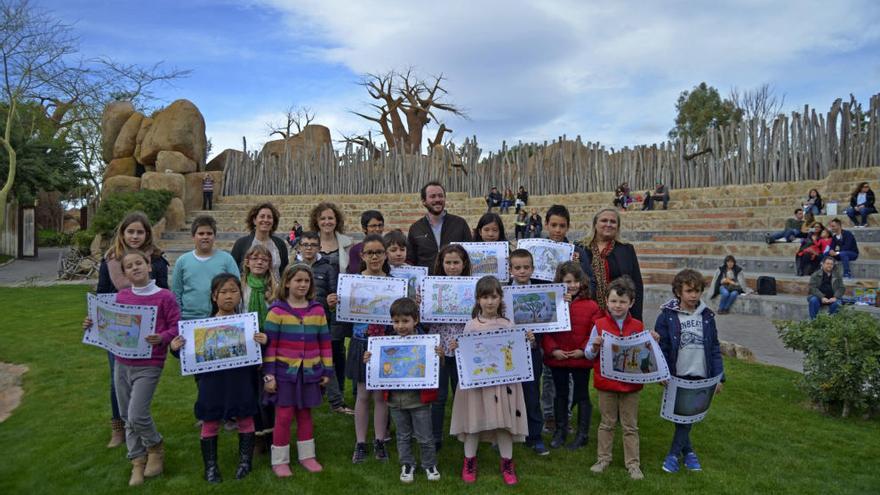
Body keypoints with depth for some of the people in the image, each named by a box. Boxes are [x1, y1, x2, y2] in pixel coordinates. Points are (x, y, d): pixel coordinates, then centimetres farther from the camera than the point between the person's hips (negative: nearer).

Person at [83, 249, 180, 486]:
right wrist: (93, 325, -2)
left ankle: (155, 447, 21)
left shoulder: (164, 296, -11)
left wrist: (161, 338, -28)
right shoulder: (121, 296, 3)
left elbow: (176, 327, -10)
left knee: (137, 415, -8)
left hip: (149, 365, -5)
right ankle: (137, 460, 29)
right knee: (127, 417, 12)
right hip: (122, 363, 5)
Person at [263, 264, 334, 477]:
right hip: (284, 371, -3)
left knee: (305, 413, 14)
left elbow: (325, 342, 7)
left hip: (310, 371, 3)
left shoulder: (317, 310, 3)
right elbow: (270, 345, -6)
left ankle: (306, 455, 27)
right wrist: (268, 374, -9)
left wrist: (327, 370, 6)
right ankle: (279, 460, 16)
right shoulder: (277, 310, -7)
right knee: (284, 415, 2)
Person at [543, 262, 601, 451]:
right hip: (557, 358, 2)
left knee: (582, 396, 12)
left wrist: (583, 350, -16)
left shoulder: (591, 306, -7)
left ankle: (582, 434, 25)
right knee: (560, 395, 17)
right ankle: (560, 431, 32)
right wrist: (552, 350, -15)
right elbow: (545, 331, -4)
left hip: (581, 359, -2)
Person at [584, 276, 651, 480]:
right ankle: (603, 458, 27)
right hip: (606, 383, 0)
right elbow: (589, 354, 0)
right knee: (607, 423, 14)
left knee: (630, 426, 11)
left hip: (630, 384, 1)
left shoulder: (638, 327, -2)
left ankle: (632, 463, 22)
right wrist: (595, 346, -20)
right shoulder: (600, 325, -4)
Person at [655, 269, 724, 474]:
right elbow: (660, 347, -8)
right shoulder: (667, 315, -8)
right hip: (677, 376, -2)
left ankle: (674, 453, 18)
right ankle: (688, 451, 25)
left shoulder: (707, 316, 2)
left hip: (700, 376, 2)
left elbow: (714, 348, 5)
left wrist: (718, 377, 2)